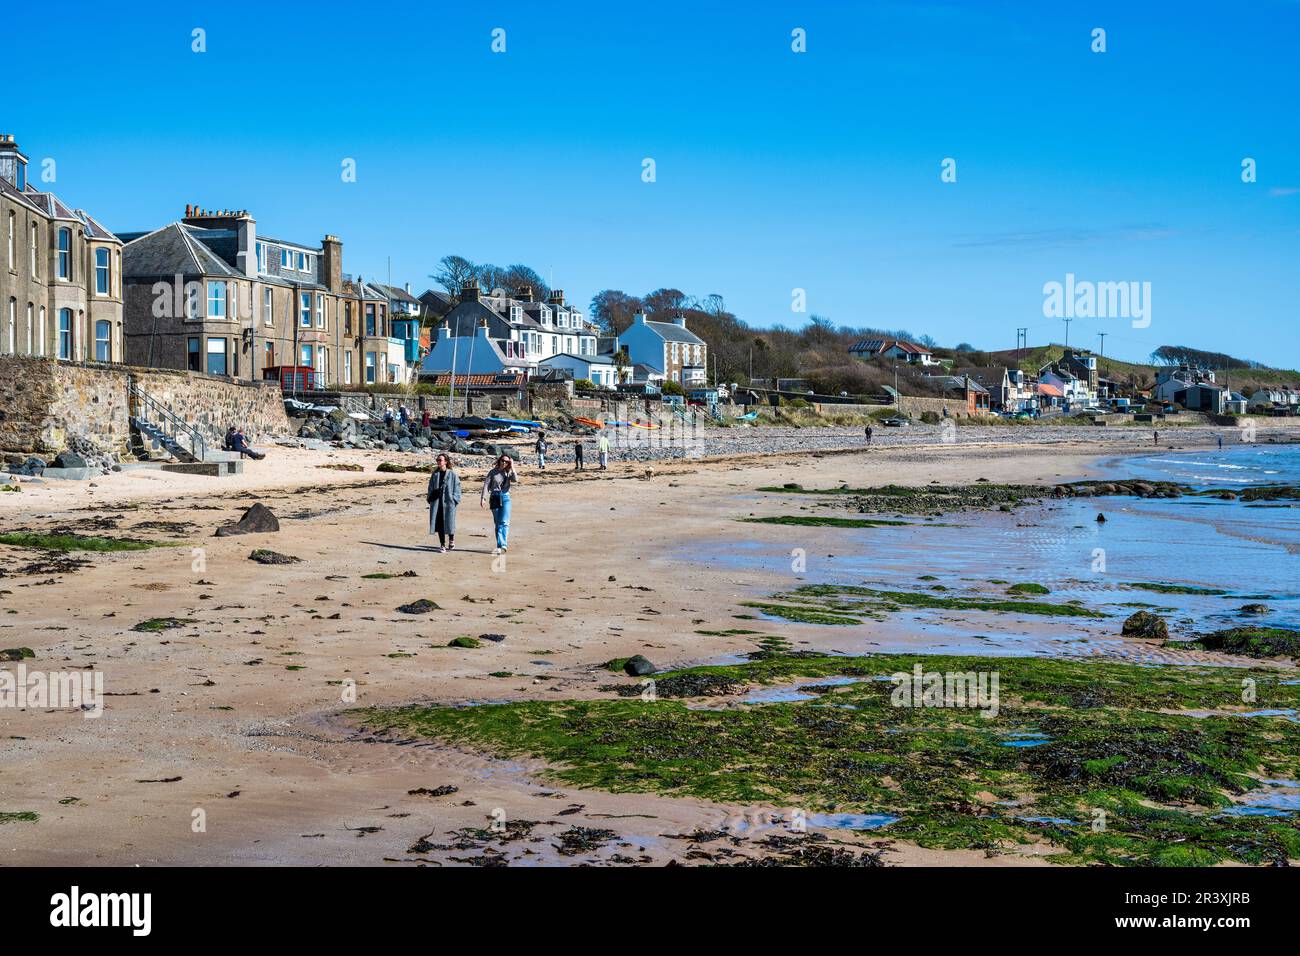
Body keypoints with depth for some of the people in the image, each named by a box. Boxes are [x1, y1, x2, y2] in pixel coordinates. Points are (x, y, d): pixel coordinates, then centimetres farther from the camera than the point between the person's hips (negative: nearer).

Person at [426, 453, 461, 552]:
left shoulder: (452, 474, -3)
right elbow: (431, 487, 15)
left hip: (448, 502, -4)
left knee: (449, 522, 2)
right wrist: (429, 497, 4)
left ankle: (451, 542, 23)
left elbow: (456, 487, -2)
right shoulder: (435, 474, 10)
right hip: (436, 502, 4)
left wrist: (455, 499, -9)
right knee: (439, 523, 3)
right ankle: (442, 545, 9)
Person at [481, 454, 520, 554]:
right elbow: (486, 485, 0)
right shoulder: (493, 472, 5)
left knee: (504, 522, -12)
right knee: (497, 523, 5)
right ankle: (503, 544, 10)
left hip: (505, 498, -1)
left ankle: (502, 546, -19)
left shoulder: (509, 473, 6)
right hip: (495, 498, 1)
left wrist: (512, 468, -8)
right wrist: (483, 498, -9)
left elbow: (515, 480, -13)